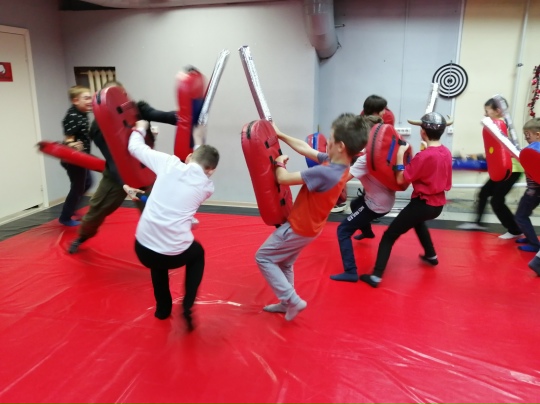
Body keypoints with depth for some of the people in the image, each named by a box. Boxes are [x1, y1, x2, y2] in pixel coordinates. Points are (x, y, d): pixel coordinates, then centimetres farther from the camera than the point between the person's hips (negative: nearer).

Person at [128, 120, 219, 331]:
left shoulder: (170, 163, -2)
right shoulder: (208, 186, 2)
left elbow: (134, 147, 9)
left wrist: (140, 129, 29)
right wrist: (199, 143, 33)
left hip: (143, 248, 2)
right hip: (175, 254, -1)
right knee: (197, 253, 33)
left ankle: (163, 308, 43)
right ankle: (188, 305, 19)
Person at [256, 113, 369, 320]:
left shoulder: (324, 173, -35)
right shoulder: (334, 163, -7)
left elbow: (283, 178, -26)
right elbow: (305, 149, 4)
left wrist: (280, 163, -5)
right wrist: (280, 135, 6)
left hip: (298, 228, -9)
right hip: (306, 227, 9)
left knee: (263, 257, 8)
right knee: (284, 263, 25)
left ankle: (292, 300, 8)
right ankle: (286, 303, 40)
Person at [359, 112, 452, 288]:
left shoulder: (424, 155, -20)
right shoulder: (446, 152, 2)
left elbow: (401, 179, -18)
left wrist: (399, 156, -13)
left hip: (423, 203, -8)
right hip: (438, 204, 8)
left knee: (389, 235, -5)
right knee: (418, 222, 40)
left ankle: (376, 276, -11)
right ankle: (431, 255, 50)